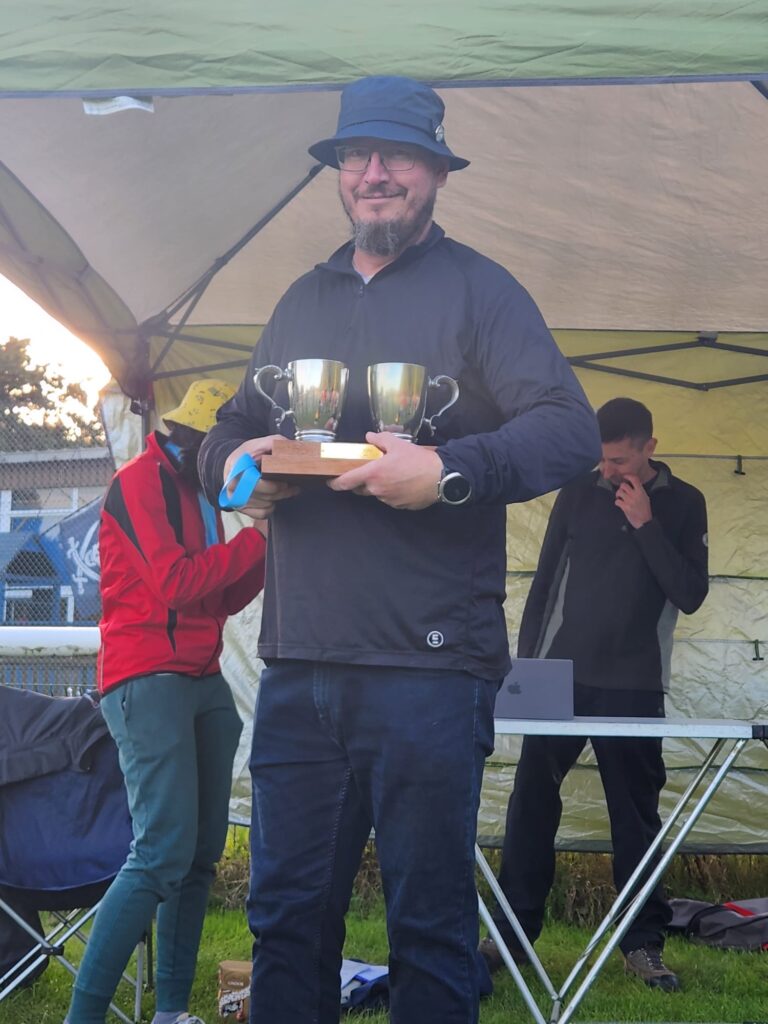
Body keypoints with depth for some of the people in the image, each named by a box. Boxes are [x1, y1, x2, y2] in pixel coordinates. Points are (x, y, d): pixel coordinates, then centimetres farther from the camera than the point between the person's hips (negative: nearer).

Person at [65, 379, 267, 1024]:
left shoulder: (196, 493, 20)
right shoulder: (142, 480, -7)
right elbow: (175, 584, -17)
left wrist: (270, 546, 9)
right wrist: (259, 537, -10)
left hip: (201, 680, 9)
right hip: (149, 676, -9)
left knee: (201, 854, 7)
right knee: (163, 854, -17)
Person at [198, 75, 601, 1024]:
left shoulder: (477, 289, 3)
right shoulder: (304, 299, 20)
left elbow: (570, 429, -7)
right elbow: (230, 427, 25)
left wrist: (450, 469, -22)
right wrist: (234, 462, 1)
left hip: (429, 664, -5)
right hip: (298, 661, 5)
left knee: (430, 919, 2)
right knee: (286, 912, 10)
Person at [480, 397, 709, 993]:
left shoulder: (682, 504, 2)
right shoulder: (580, 494, 5)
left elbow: (690, 595, -7)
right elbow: (545, 581, 9)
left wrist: (646, 525, -13)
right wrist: (525, 663, 4)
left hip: (633, 688, -1)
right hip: (560, 678, 1)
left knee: (636, 817, 3)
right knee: (531, 805, 1)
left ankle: (644, 944, 12)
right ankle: (512, 933, 9)